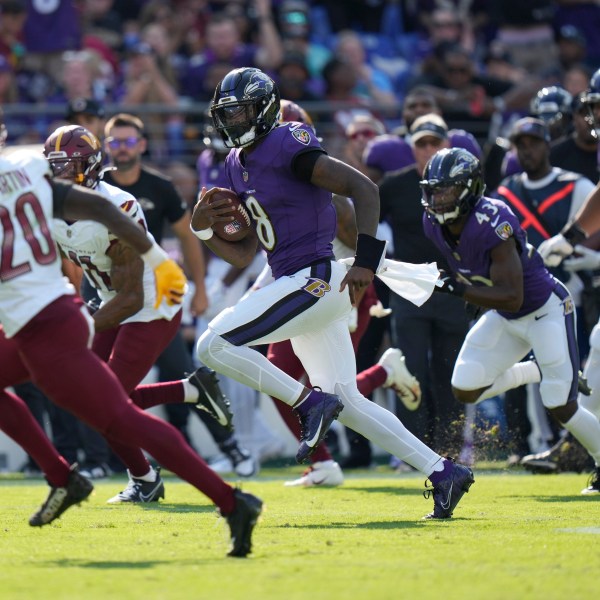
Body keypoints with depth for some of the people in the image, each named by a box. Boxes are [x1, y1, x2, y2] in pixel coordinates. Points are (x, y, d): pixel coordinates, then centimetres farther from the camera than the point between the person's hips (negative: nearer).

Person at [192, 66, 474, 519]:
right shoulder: (238, 166, 17)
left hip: (316, 278, -10)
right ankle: (443, 472, 11)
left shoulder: (286, 145, -10)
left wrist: (366, 261, -23)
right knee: (348, 403, 10)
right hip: (309, 289, 10)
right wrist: (203, 229, 2)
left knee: (213, 346, -13)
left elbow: (363, 188, -16)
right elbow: (244, 255, 20)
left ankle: (311, 403, -10)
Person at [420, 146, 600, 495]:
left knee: (561, 408, -9)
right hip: (505, 319, 8)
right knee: (465, 390, 1)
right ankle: (537, 373, 23)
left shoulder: (492, 224, -33)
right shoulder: (435, 224, -10)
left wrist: (460, 289, -38)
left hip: (546, 311, -8)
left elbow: (512, 297, -33)